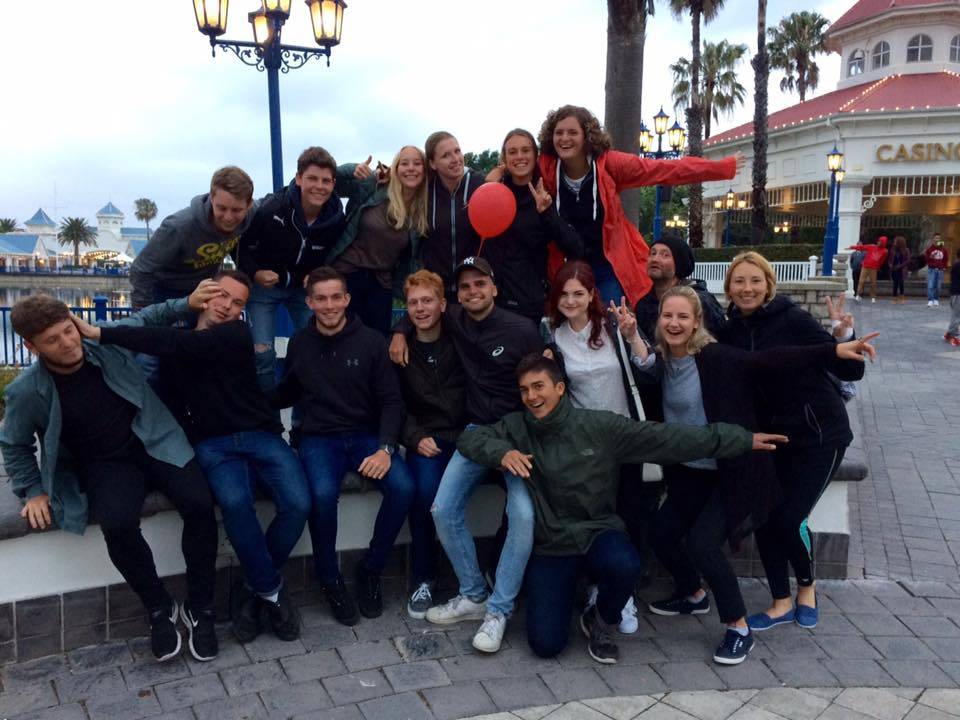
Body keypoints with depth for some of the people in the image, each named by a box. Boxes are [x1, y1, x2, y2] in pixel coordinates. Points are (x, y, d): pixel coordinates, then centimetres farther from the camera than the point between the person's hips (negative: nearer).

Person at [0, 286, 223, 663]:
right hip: (105, 464, -1)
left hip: (155, 444, 1)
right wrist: (32, 491, 3)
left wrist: (187, 303, -2)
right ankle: (160, 608, -6)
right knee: (118, 525, -33)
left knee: (199, 504, -25)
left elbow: (146, 318, 13)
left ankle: (199, 608, -6)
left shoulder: (108, 343, -7)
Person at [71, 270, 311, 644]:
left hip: (260, 436, 0)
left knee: (298, 504, -25)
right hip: (213, 445, 1)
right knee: (235, 503, -32)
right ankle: (270, 590, -10)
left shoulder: (237, 334, 0)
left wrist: (99, 332, -19)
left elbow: (181, 345, -16)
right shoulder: (175, 337, 14)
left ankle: (254, 588, 0)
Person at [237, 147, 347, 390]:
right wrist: (254, 273, -27)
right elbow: (242, 245, -12)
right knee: (263, 353, -9)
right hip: (263, 283, -3)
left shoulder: (336, 217, -16)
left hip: (305, 286, 3)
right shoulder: (271, 208, -27)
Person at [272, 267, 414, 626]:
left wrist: (385, 449, -16)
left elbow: (391, 402, -1)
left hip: (367, 435, 0)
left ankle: (370, 570, -1)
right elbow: (287, 394, 16)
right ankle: (330, 580, -5)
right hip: (319, 438, 0)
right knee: (323, 494, -32)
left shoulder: (371, 341, 0)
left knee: (403, 487, -26)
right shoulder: (299, 344, 5)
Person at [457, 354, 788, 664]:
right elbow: (469, 438, -3)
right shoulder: (516, 428, -2)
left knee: (624, 564, -36)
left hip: (598, 533, -1)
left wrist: (743, 439, -12)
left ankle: (600, 622, 0)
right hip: (549, 546, 1)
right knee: (546, 643, -11)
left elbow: (668, 439, -9)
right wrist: (501, 452, -25)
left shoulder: (600, 426, -8)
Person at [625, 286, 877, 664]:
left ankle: (739, 628, 4)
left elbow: (770, 361, -25)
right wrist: (631, 335, -12)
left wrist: (834, 350, -34)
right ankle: (693, 595, 37)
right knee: (660, 534, 8)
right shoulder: (664, 362, 3)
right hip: (690, 474, 7)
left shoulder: (716, 357, -18)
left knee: (701, 543, -18)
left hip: (732, 473, -7)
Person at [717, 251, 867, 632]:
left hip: (819, 436, -5)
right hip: (770, 437, 5)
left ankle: (807, 587, 25)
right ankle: (782, 603, 24)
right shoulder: (731, 331, -1)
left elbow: (851, 371, -14)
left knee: (788, 519, -6)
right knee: (762, 518, 3)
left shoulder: (793, 319, -16)